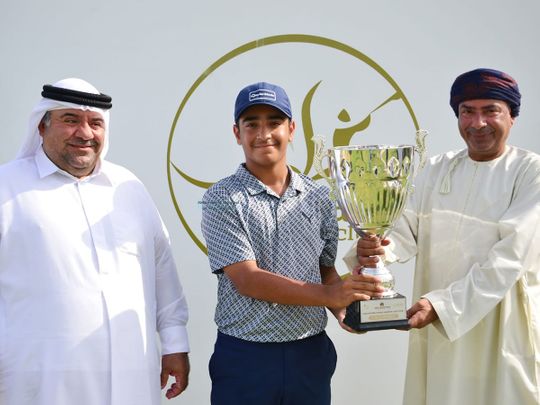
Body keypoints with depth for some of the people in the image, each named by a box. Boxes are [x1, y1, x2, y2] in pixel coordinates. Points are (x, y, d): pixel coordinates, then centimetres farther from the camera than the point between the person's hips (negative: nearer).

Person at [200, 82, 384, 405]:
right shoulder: (221, 200, -7)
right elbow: (247, 280, -16)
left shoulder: (319, 198, 4)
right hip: (245, 356, -3)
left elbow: (327, 271, 12)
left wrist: (343, 309, -9)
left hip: (311, 354, 3)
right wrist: (329, 295, -23)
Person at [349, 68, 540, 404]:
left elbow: (511, 256, -17)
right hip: (436, 323, 4)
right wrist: (379, 248, -24)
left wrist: (444, 303, -25)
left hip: (503, 326, -4)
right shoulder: (437, 169, 8)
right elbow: (409, 232, -1)